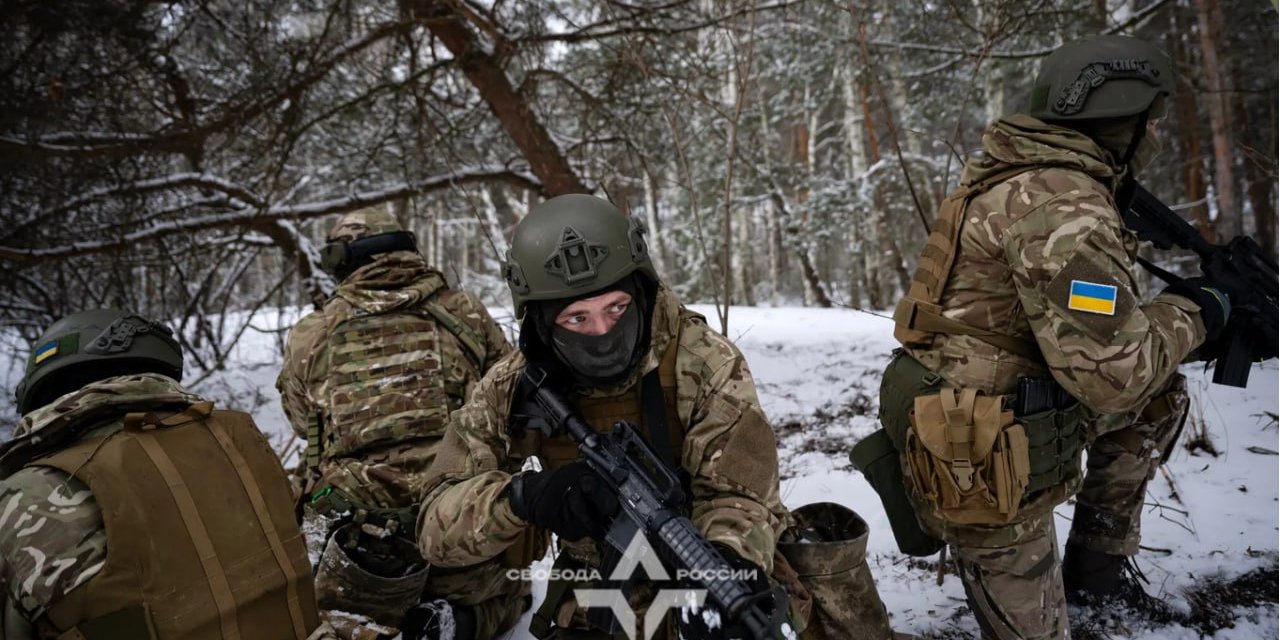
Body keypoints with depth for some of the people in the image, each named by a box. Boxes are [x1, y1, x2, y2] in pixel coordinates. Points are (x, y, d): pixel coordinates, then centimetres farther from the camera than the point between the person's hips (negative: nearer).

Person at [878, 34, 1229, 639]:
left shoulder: (1020, 178, 8)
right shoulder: (1062, 204, -23)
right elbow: (1111, 373, -25)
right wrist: (1190, 313, -7)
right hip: (983, 464, -9)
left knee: (1160, 397, 20)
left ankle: (1095, 565, 27)